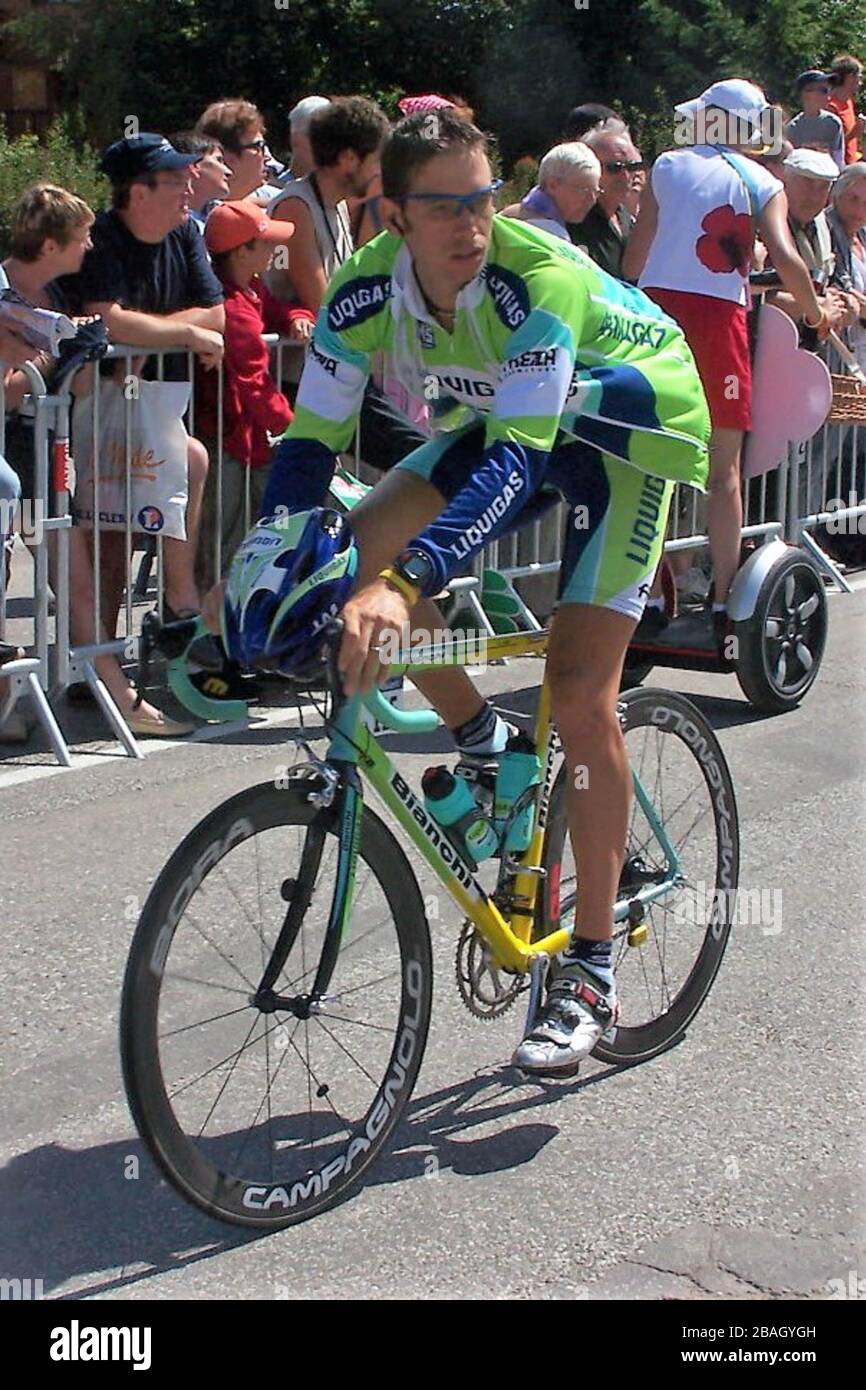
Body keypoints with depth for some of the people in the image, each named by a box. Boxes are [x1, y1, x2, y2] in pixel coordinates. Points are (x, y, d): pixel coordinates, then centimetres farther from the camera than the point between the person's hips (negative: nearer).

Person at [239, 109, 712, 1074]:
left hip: (629, 418, -6)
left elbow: (519, 457, -44)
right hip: (499, 423, 6)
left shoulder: (540, 280, -36)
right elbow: (312, 440, -16)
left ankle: (590, 976, -6)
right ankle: (481, 741, 8)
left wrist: (409, 578, -57)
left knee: (580, 688, -16)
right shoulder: (366, 289, -20)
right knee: (359, 552, -18)